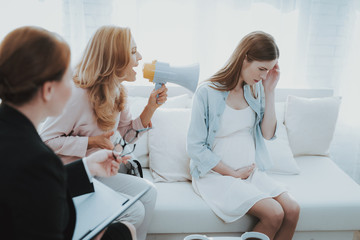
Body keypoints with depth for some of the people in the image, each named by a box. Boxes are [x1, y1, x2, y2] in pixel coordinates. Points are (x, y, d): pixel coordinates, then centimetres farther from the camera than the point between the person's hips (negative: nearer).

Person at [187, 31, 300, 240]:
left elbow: (268, 134, 1)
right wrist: (233, 173, -11)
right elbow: (195, 147, -13)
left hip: (251, 171, 6)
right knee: (274, 214, -22)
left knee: (292, 210, -15)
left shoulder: (256, 89, 5)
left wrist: (270, 91, -6)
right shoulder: (208, 92, -13)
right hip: (216, 174, -6)